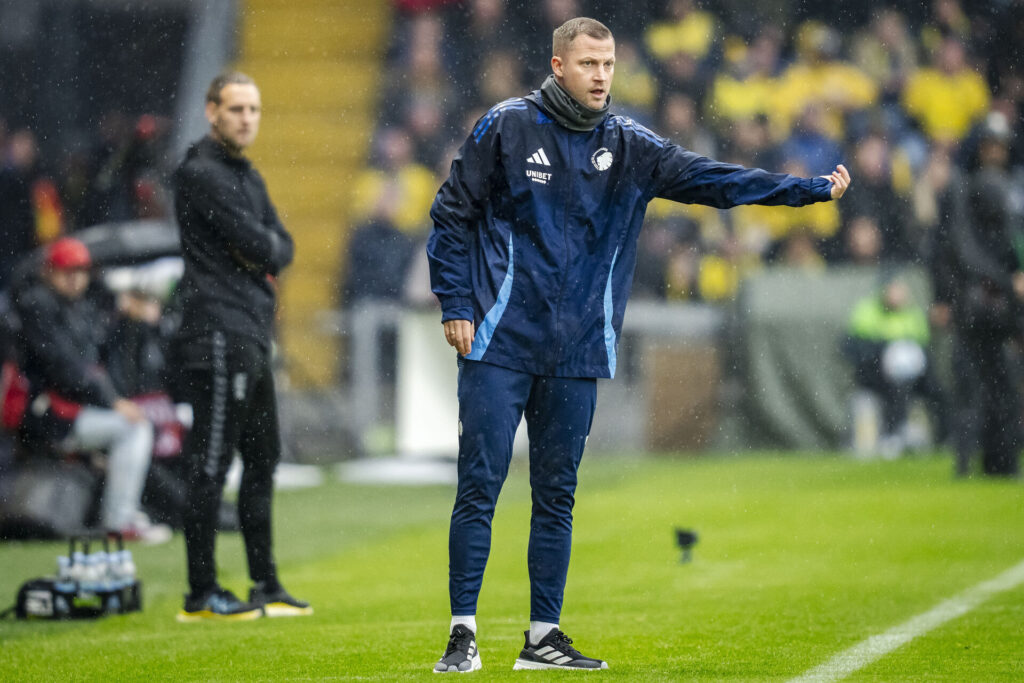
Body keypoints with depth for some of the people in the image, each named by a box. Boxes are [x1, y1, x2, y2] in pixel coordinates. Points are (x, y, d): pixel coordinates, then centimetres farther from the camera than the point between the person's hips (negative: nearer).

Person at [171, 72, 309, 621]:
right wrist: (265, 247, 3)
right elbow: (258, 245, -17)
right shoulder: (201, 173, -11)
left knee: (262, 461, 15)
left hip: (254, 336, 10)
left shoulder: (248, 177, 20)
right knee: (211, 464, -9)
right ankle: (201, 595, -8)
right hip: (219, 333, -10)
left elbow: (282, 247, 13)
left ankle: (266, 586, 23)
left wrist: (264, 253, -6)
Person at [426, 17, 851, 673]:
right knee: (480, 486, -6)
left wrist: (812, 188, -7)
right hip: (500, 346, -3)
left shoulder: (629, 146, 6)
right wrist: (456, 306, -4)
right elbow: (453, 214, 2)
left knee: (557, 495, 7)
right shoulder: (506, 127, -3)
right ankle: (464, 632, -1)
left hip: (578, 351, 4)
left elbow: (710, 178, 0)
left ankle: (544, 635, 14)